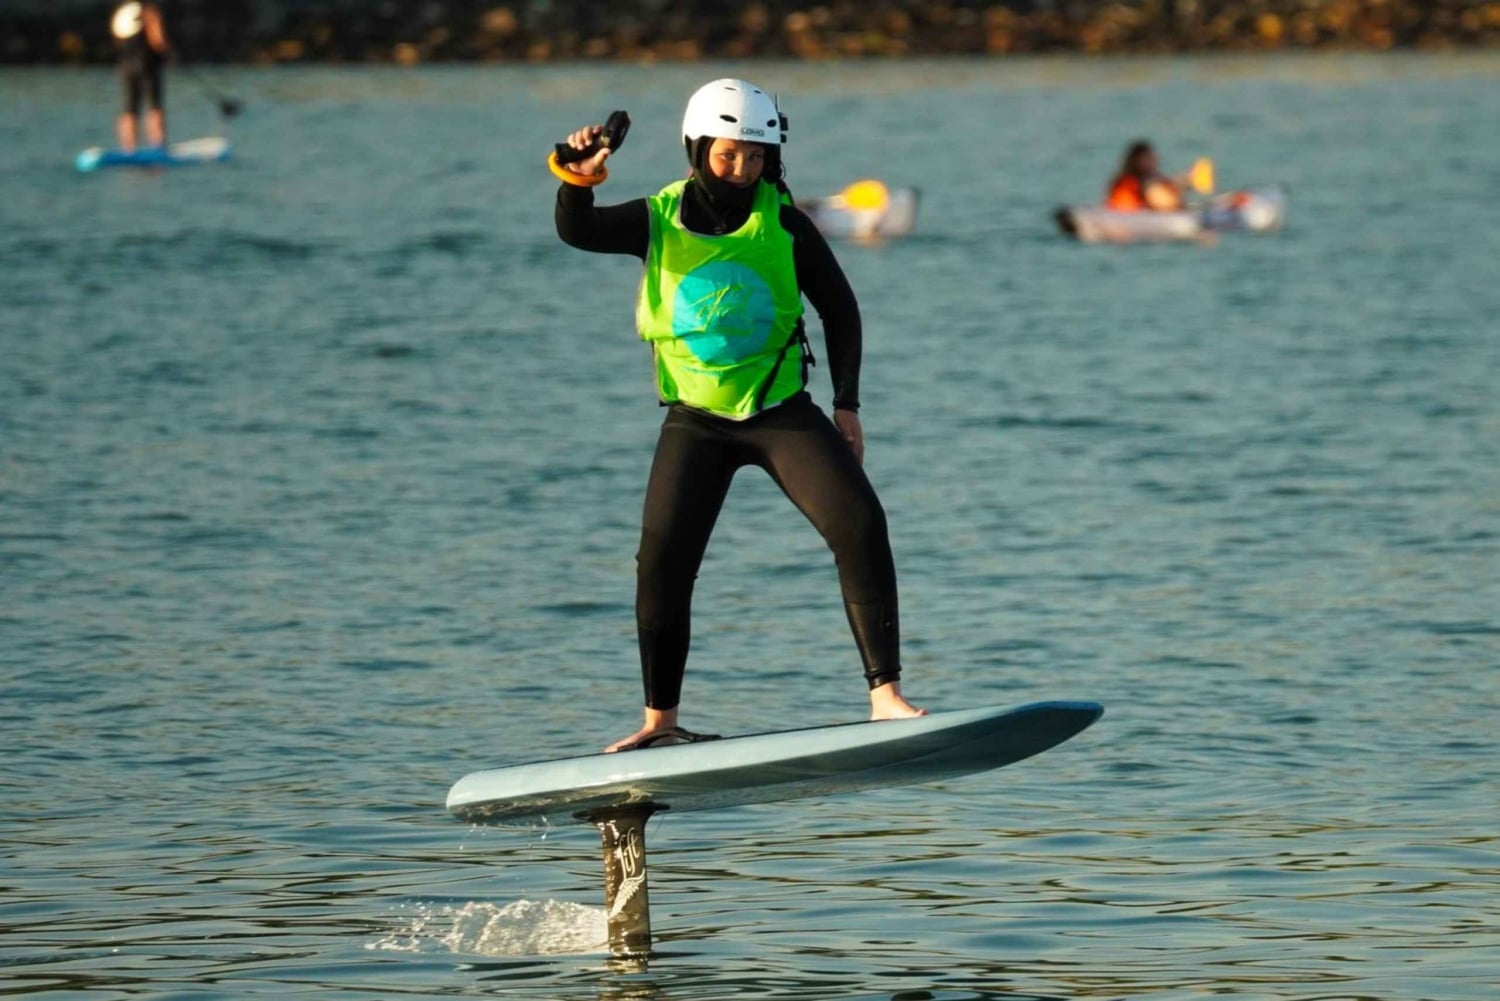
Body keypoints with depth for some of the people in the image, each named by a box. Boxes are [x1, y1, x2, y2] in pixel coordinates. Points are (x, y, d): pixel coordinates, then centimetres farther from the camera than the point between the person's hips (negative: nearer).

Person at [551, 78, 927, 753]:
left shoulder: (784, 224, -5)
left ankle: (885, 695, -16)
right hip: (695, 420, 1)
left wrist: (847, 405, -1)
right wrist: (578, 182, -38)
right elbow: (578, 233, -18)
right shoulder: (659, 220, -3)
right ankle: (660, 722, 11)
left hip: (781, 411, -1)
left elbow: (839, 309, 4)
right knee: (661, 564, -4)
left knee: (860, 528, -17)